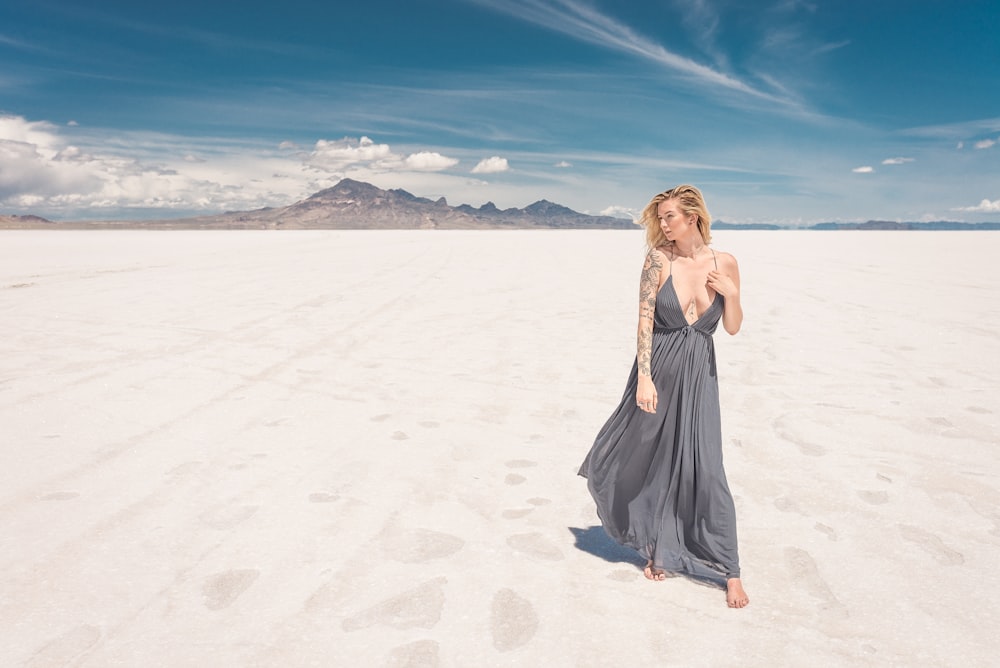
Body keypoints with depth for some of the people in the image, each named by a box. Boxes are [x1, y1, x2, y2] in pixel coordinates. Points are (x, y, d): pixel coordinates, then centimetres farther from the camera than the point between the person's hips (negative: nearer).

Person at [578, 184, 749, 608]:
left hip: (699, 376, 1)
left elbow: (733, 328, 7)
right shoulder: (659, 259, -7)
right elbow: (645, 321, -11)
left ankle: (730, 571, 14)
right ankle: (660, 550, 35)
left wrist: (731, 293, -11)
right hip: (658, 369, 0)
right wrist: (644, 377, -19)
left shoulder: (724, 263, 1)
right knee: (646, 460, 9)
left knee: (705, 471, -3)